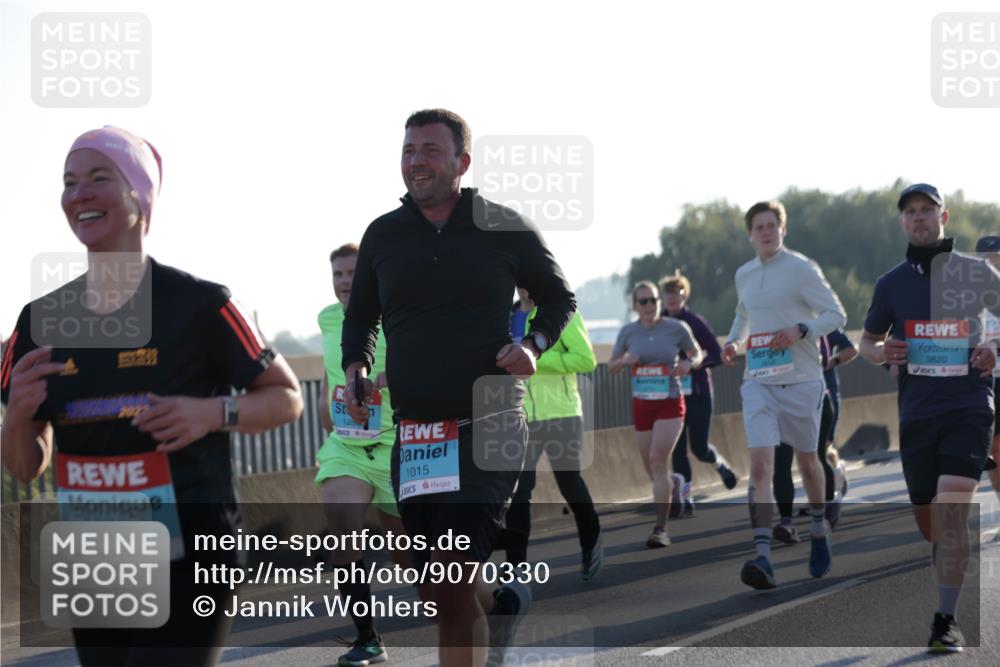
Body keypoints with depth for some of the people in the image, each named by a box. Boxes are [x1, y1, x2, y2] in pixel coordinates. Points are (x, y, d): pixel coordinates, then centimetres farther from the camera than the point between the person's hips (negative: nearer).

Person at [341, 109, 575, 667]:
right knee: (439, 594, 10)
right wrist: (357, 370, 0)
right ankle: (504, 603, 44)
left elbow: (559, 297, 13)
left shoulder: (504, 228, 0)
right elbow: (360, 319, 20)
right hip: (413, 434, 4)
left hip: (487, 427, -4)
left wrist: (534, 345, -6)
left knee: (453, 589, -16)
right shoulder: (383, 235, 8)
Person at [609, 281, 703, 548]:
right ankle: (673, 484, 48)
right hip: (641, 406, 3)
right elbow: (611, 366, 11)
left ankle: (661, 529, -16)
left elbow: (697, 353, 10)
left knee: (658, 461, -18)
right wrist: (624, 361, -12)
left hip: (670, 405, -3)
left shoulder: (677, 328, -5)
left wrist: (688, 364, -13)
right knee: (652, 469, 10)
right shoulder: (628, 332, 0)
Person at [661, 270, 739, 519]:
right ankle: (685, 500, 4)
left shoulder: (695, 323, -7)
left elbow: (717, 355, -8)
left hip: (697, 393, -3)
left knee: (699, 447, -1)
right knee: (678, 449, -2)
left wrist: (691, 364, -22)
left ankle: (720, 464, 34)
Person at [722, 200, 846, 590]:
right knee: (760, 465, -13)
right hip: (758, 382, 3)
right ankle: (762, 558, -23)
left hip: (801, 381, -3)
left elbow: (836, 314, -7)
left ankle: (819, 530, 41)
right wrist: (733, 341, 9)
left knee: (806, 459, 13)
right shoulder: (744, 275, 11)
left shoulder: (801, 269, -6)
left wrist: (799, 330, -22)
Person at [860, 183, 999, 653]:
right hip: (915, 414, 3)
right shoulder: (892, 283, 7)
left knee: (952, 509, -19)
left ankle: (946, 621, -17)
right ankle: (947, 591, 39)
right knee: (927, 521, 10)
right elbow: (867, 340, 18)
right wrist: (880, 352, -6)